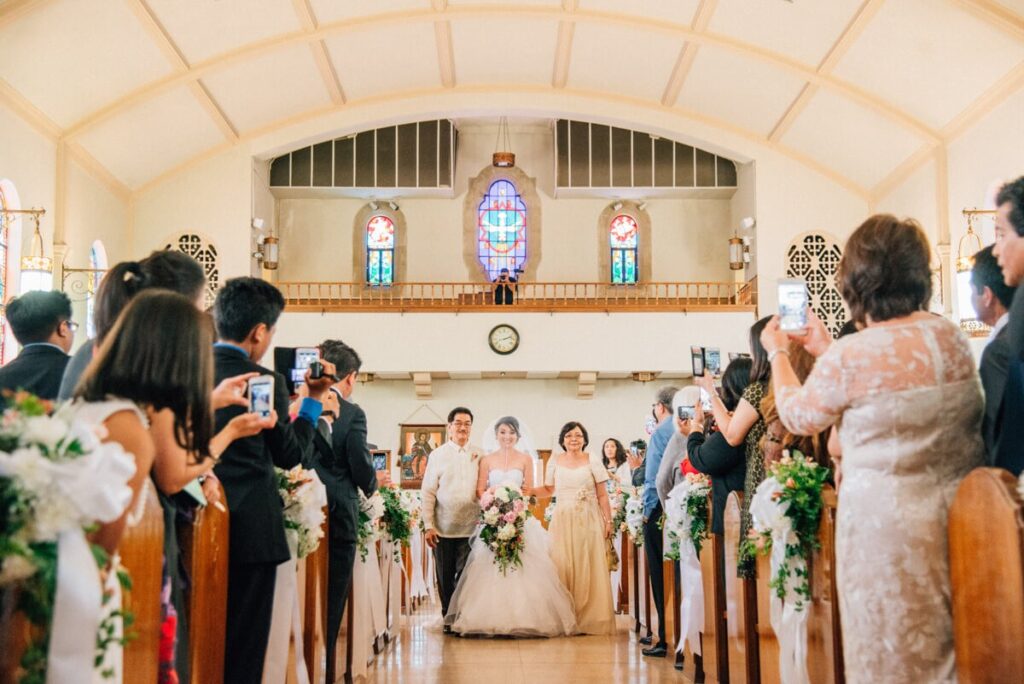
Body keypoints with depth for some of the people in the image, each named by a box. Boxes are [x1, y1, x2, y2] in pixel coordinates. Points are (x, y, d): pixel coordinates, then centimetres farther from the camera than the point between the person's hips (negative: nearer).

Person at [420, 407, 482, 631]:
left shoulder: (478, 456, 7)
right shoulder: (437, 455, 3)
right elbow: (428, 492, 1)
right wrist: (428, 526, -5)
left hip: (471, 527, 0)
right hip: (443, 528, 0)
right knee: (445, 576, 7)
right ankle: (448, 618, 19)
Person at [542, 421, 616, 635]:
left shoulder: (592, 461, 2)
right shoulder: (554, 461, 7)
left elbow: (602, 495, 2)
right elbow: (548, 489, 12)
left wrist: (608, 521, -2)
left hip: (588, 521, -1)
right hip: (562, 521, 2)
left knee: (588, 569, -2)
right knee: (563, 568, -1)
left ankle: (589, 619, 4)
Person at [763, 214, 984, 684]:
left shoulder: (850, 356, -17)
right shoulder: (952, 337, 1)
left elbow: (798, 416, 1)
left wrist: (778, 353, 16)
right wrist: (826, 350, 24)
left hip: (887, 523, -6)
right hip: (958, 515, 6)